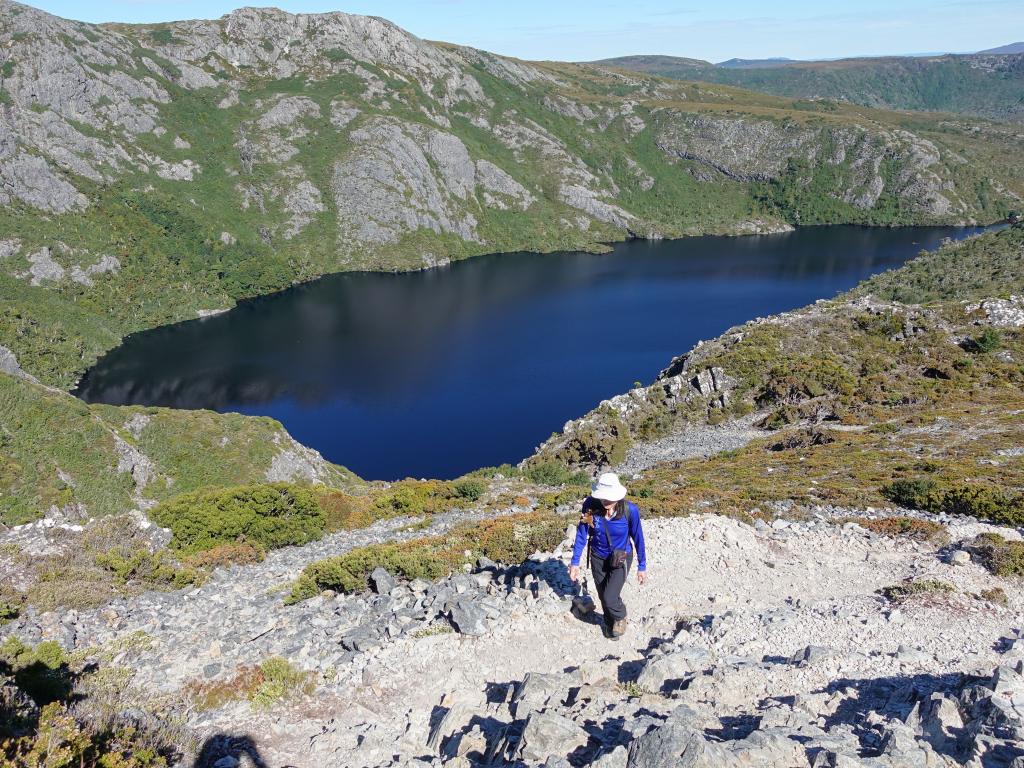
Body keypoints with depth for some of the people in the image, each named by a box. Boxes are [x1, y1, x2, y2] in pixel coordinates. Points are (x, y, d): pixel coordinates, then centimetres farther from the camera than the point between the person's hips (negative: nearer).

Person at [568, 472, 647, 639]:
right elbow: (581, 534, -11)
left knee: (610, 597, -11)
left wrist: (642, 566, -4)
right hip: (598, 558, 2)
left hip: (621, 559, -2)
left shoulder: (629, 510, -28)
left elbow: (638, 538, -13)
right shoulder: (590, 505, -25)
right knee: (603, 596, 15)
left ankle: (620, 617, 24)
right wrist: (575, 562, -9)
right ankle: (610, 624, 47)